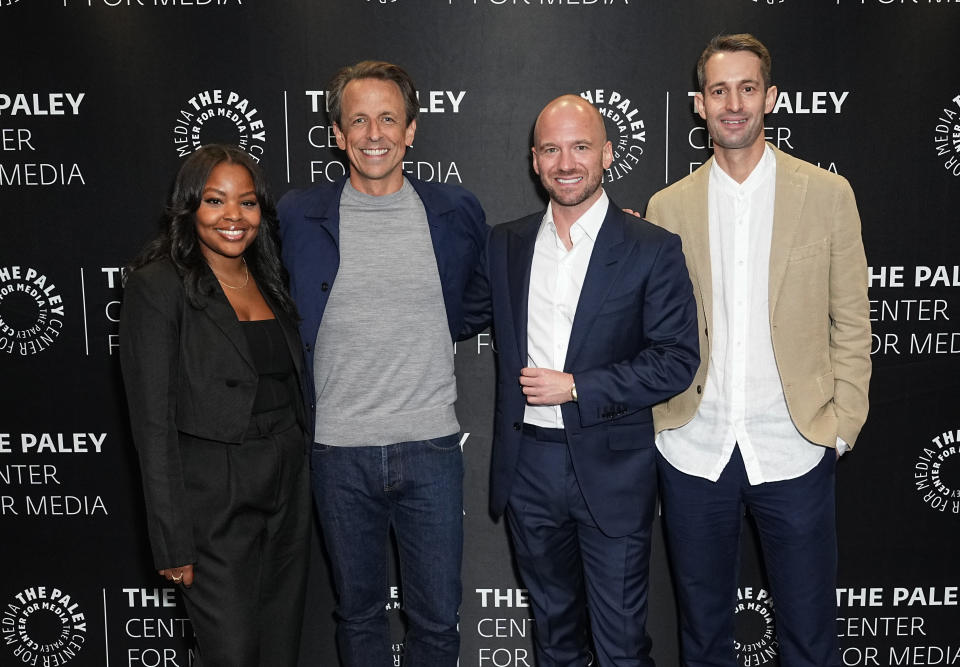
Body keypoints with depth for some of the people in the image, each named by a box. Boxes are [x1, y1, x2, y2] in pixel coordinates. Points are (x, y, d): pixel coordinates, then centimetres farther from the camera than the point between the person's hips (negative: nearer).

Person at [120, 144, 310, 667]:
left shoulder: (269, 281, 9)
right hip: (214, 501, -6)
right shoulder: (158, 286, -10)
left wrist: (304, 482, 11)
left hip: (288, 487, 6)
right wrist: (174, 544, -14)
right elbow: (153, 422, -13)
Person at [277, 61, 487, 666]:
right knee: (359, 611, 17)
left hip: (431, 445, 0)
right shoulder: (298, 217, -1)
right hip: (339, 450, 0)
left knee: (438, 617, 10)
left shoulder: (458, 212, 1)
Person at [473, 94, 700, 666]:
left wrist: (576, 387, -16)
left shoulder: (653, 249, -7)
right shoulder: (505, 243, 5)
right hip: (527, 466, 4)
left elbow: (676, 360, -11)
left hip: (611, 469, -3)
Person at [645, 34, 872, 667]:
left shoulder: (827, 194, 1)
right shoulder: (668, 206, 5)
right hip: (694, 450, 2)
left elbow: (851, 323, 2)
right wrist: (659, 418, -2)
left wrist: (842, 425, -4)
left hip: (795, 450, -1)